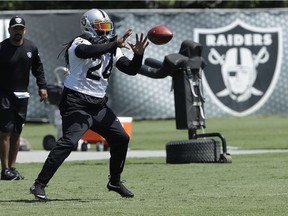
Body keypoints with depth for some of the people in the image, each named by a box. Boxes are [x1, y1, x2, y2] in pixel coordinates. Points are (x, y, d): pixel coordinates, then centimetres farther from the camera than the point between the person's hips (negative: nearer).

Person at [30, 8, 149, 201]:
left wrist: (138, 54, -11)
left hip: (98, 105, 8)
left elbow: (131, 70, 8)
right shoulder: (80, 44, -10)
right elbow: (87, 52, -35)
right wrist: (115, 44, -32)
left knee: (121, 138, 8)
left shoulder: (112, 49, 12)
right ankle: (39, 185, -22)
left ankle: (115, 182, 27)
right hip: (77, 103, -8)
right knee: (68, 142, -21)